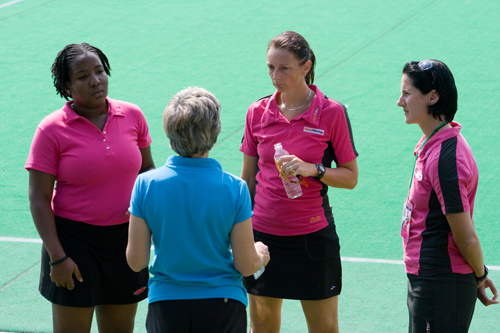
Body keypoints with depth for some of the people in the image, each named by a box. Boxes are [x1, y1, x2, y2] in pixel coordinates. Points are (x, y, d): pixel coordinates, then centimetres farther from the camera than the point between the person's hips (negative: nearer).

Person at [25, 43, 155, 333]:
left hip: (125, 236, 4)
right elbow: (39, 199, -9)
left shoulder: (132, 116, 0)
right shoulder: (52, 130, -10)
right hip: (73, 238, -4)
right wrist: (56, 257, -14)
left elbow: (147, 169, 16)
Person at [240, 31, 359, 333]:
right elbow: (248, 178, 10)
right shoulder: (258, 112, 2)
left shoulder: (332, 112, -7)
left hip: (312, 236, -3)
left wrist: (313, 169, -20)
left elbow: (351, 177, -3)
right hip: (263, 234, 3)